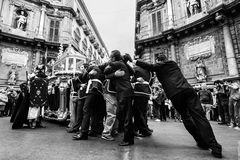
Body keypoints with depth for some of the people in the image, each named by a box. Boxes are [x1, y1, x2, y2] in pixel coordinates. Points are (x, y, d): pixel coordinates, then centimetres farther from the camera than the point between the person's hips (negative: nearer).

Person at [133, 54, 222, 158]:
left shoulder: (159, 67, 14)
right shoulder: (174, 64, 29)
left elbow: (148, 66, 12)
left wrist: (136, 62, 25)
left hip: (175, 94, -4)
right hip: (188, 90, 4)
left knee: (186, 118, 11)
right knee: (199, 116, -2)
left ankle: (202, 142, 12)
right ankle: (214, 146, -8)